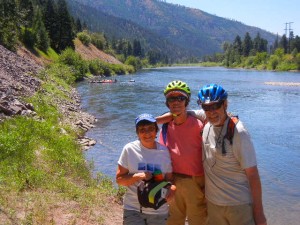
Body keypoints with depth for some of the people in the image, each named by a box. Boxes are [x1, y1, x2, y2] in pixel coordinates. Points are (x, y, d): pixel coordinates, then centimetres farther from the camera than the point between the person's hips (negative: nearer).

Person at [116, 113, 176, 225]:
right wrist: (138, 176, -21)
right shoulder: (129, 149, -9)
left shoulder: (164, 151, -3)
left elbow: (169, 179, 5)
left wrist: (172, 188, -17)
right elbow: (119, 179, -4)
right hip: (133, 210, -2)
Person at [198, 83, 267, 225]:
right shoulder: (206, 127, -4)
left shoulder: (238, 133, -19)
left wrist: (259, 212, -13)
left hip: (239, 205, -5)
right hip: (212, 203, 6)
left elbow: (252, 175, -16)